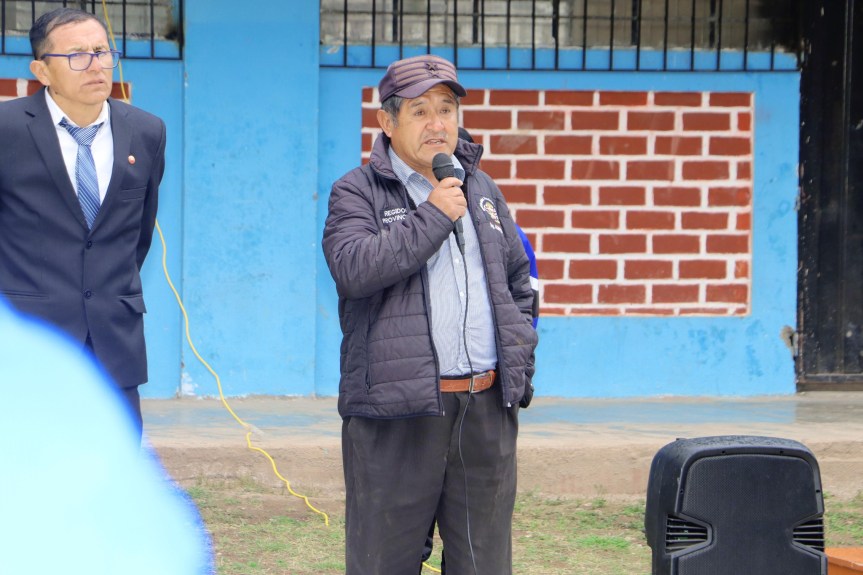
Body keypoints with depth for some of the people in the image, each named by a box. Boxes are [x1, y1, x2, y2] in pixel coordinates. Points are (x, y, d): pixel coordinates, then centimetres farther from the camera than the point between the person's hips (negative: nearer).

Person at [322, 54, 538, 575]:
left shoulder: (482, 190, 18)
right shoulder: (357, 193, 1)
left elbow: (519, 279, 25)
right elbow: (353, 267, -18)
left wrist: (521, 364, 15)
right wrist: (433, 215, -14)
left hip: (487, 409, 5)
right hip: (396, 411, -5)